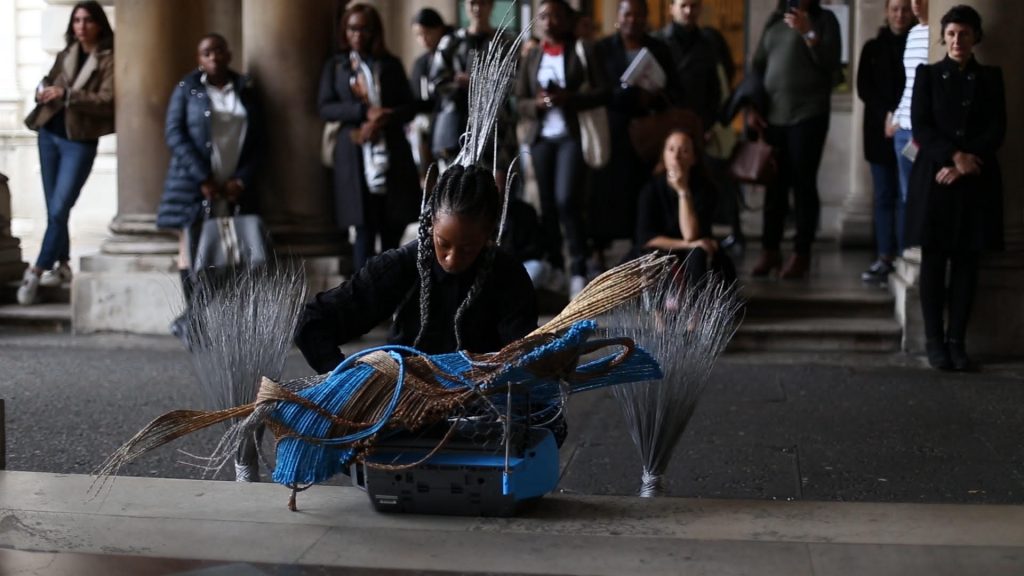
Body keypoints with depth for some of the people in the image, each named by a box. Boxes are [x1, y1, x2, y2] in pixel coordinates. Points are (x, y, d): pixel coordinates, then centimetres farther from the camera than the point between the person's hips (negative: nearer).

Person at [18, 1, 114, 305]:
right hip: (50, 134, 6)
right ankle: (62, 265, 22)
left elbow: (106, 101, -18)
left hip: (80, 141, -6)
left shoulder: (109, 60, -8)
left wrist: (66, 94, -26)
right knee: (54, 210, 11)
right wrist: (44, 91, -3)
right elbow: (49, 82, 21)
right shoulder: (66, 55, 10)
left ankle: (36, 272, -6)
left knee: (59, 210, -10)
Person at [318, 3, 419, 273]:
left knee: (393, 229, 1)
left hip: (392, 154, 1)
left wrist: (384, 120, -13)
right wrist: (364, 112, -15)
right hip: (355, 156, -1)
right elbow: (325, 107, 0)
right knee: (364, 230, -3)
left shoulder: (390, 64, 11)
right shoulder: (335, 65, 10)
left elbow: (409, 107, 7)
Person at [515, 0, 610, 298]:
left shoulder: (584, 51, 2)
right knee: (547, 204, 5)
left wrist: (569, 98, -17)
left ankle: (578, 270, -10)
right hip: (541, 137, 4)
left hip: (573, 135, -4)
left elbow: (603, 92, -3)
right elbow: (519, 102, 12)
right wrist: (538, 103, -10)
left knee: (566, 200, -17)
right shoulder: (530, 58, 14)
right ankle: (553, 266, 15)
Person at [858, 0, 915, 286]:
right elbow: (863, 88, 5)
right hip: (880, 132, 3)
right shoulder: (873, 48, 12)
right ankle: (885, 257, 5)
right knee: (884, 197, 3)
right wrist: (886, 115, -9)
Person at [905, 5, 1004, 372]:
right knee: (933, 261, -1)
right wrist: (954, 155, -15)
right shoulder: (928, 74, 7)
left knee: (966, 262, 1)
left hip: (976, 182, 1)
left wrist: (961, 166, -9)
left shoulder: (990, 78, 10)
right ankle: (934, 340, 4)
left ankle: (957, 340, 5)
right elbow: (920, 127, -2)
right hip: (933, 179, -1)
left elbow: (997, 132, 2)